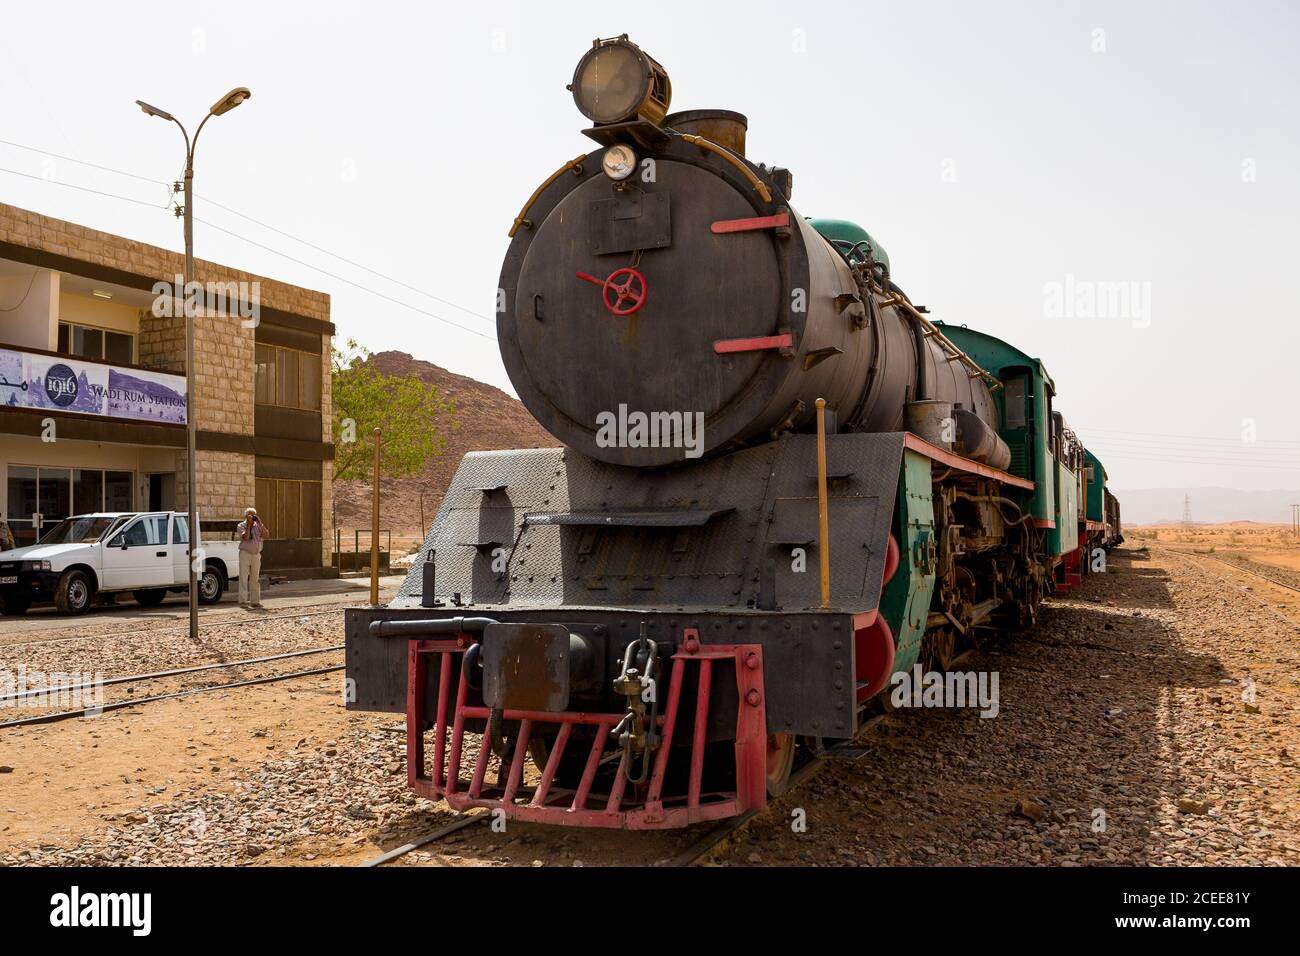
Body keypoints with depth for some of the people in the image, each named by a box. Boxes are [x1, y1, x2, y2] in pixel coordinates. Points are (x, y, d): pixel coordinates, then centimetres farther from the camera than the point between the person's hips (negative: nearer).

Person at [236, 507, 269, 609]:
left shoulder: (258, 526, 9)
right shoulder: (241, 526, 0)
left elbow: (266, 534, -7)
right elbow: (245, 537, -16)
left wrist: (259, 523, -11)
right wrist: (248, 524, -16)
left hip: (256, 555, 4)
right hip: (245, 554, -4)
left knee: (255, 579, 8)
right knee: (244, 578, -5)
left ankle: (255, 601, 14)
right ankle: (243, 601, -4)